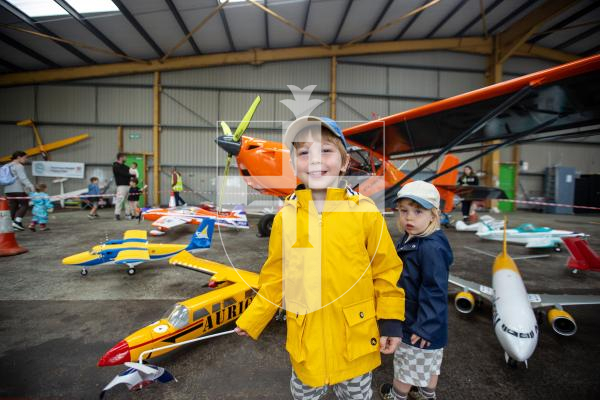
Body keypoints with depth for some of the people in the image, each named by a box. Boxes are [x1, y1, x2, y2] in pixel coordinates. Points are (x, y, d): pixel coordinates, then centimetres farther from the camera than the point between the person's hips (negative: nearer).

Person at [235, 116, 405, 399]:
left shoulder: (365, 212, -13)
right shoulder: (285, 217, -10)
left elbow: (386, 271, -4)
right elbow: (275, 277, 1)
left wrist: (391, 322, -3)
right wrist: (251, 321, 3)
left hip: (356, 338, -1)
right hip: (305, 340, 2)